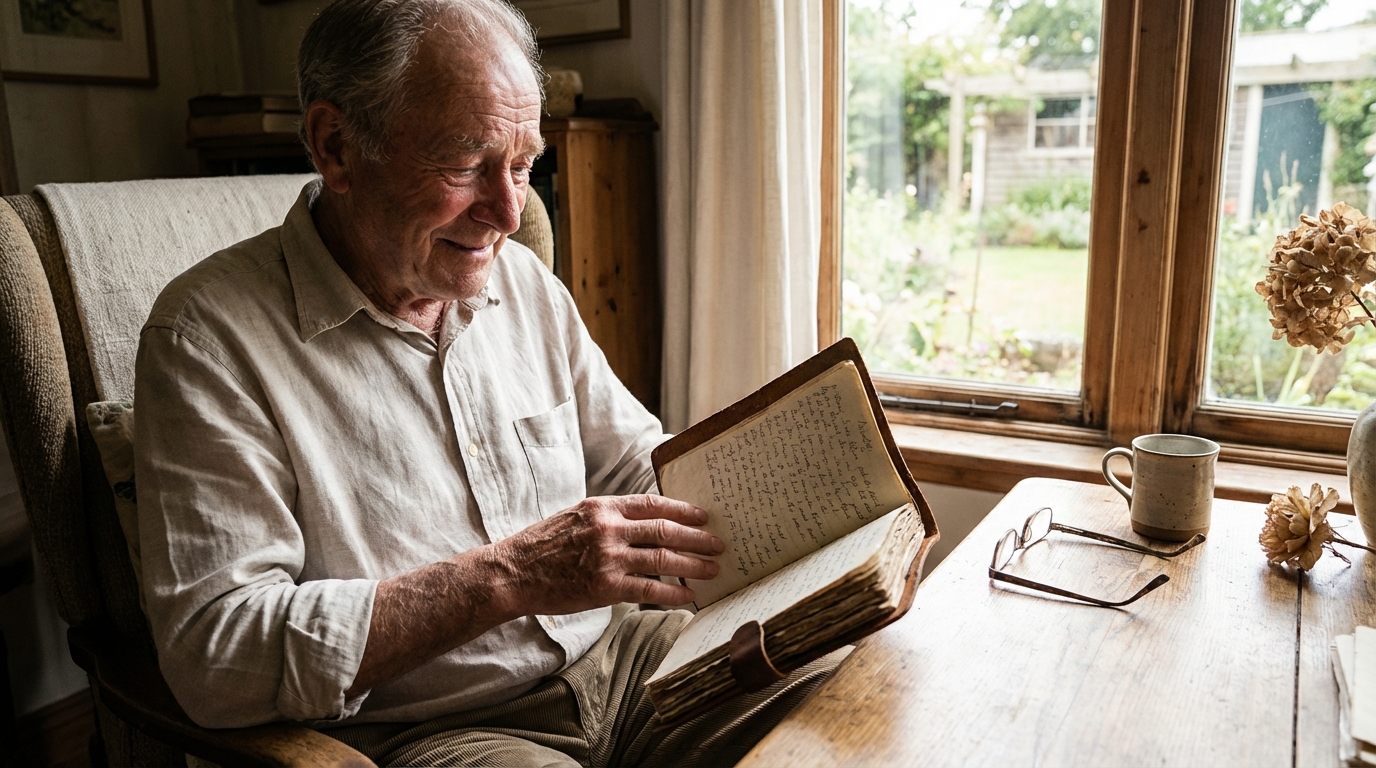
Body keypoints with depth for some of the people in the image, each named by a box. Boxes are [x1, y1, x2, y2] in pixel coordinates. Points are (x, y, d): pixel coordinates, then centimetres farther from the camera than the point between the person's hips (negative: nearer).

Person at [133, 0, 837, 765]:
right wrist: (511, 576, -26)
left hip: (619, 658, 5)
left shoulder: (525, 283, 7)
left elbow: (641, 465, 14)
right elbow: (211, 656, -19)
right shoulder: (210, 334, -13)